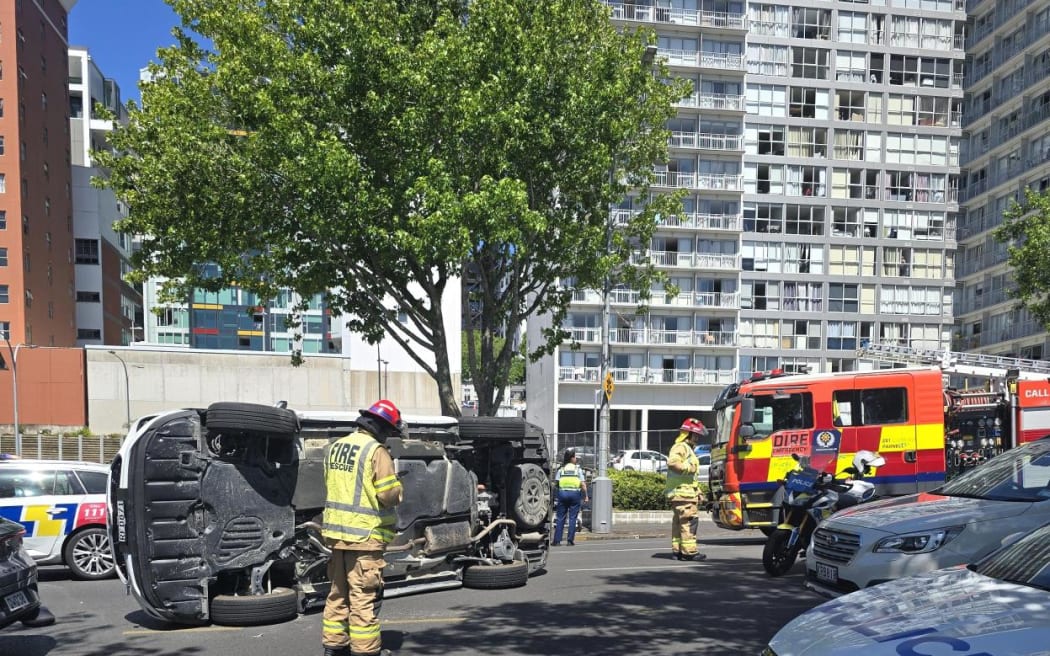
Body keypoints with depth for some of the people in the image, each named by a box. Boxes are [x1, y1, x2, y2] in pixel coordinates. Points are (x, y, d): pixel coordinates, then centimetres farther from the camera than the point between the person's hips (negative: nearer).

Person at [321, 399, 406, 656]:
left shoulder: (335, 447, 9)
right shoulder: (376, 451, -16)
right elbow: (389, 495, -18)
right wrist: (397, 486, 2)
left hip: (336, 531, 8)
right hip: (365, 534, -8)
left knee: (339, 592, 18)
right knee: (365, 596, 0)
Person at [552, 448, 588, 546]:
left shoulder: (561, 469, 8)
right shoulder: (578, 469, 5)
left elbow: (556, 482, 0)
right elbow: (583, 484, -1)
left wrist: (556, 494, 11)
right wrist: (585, 496, 5)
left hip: (562, 493, 1)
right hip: (575, 493, -1)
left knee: (560, 517, 5)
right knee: (572, 518, 4)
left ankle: (557, 540, 3)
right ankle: (570, 540, 1)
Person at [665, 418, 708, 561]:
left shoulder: (688, 448, 25)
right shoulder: (680, 447, -9)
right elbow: (672, 463, -27)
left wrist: (697, 490, 23)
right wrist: (689, 468, -19)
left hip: (686, 490, 11)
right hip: (682, 491, -11)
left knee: (678, 521, 11)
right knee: (690, 520, -12)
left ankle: (678, 549, 16)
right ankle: (689, 551, -13)